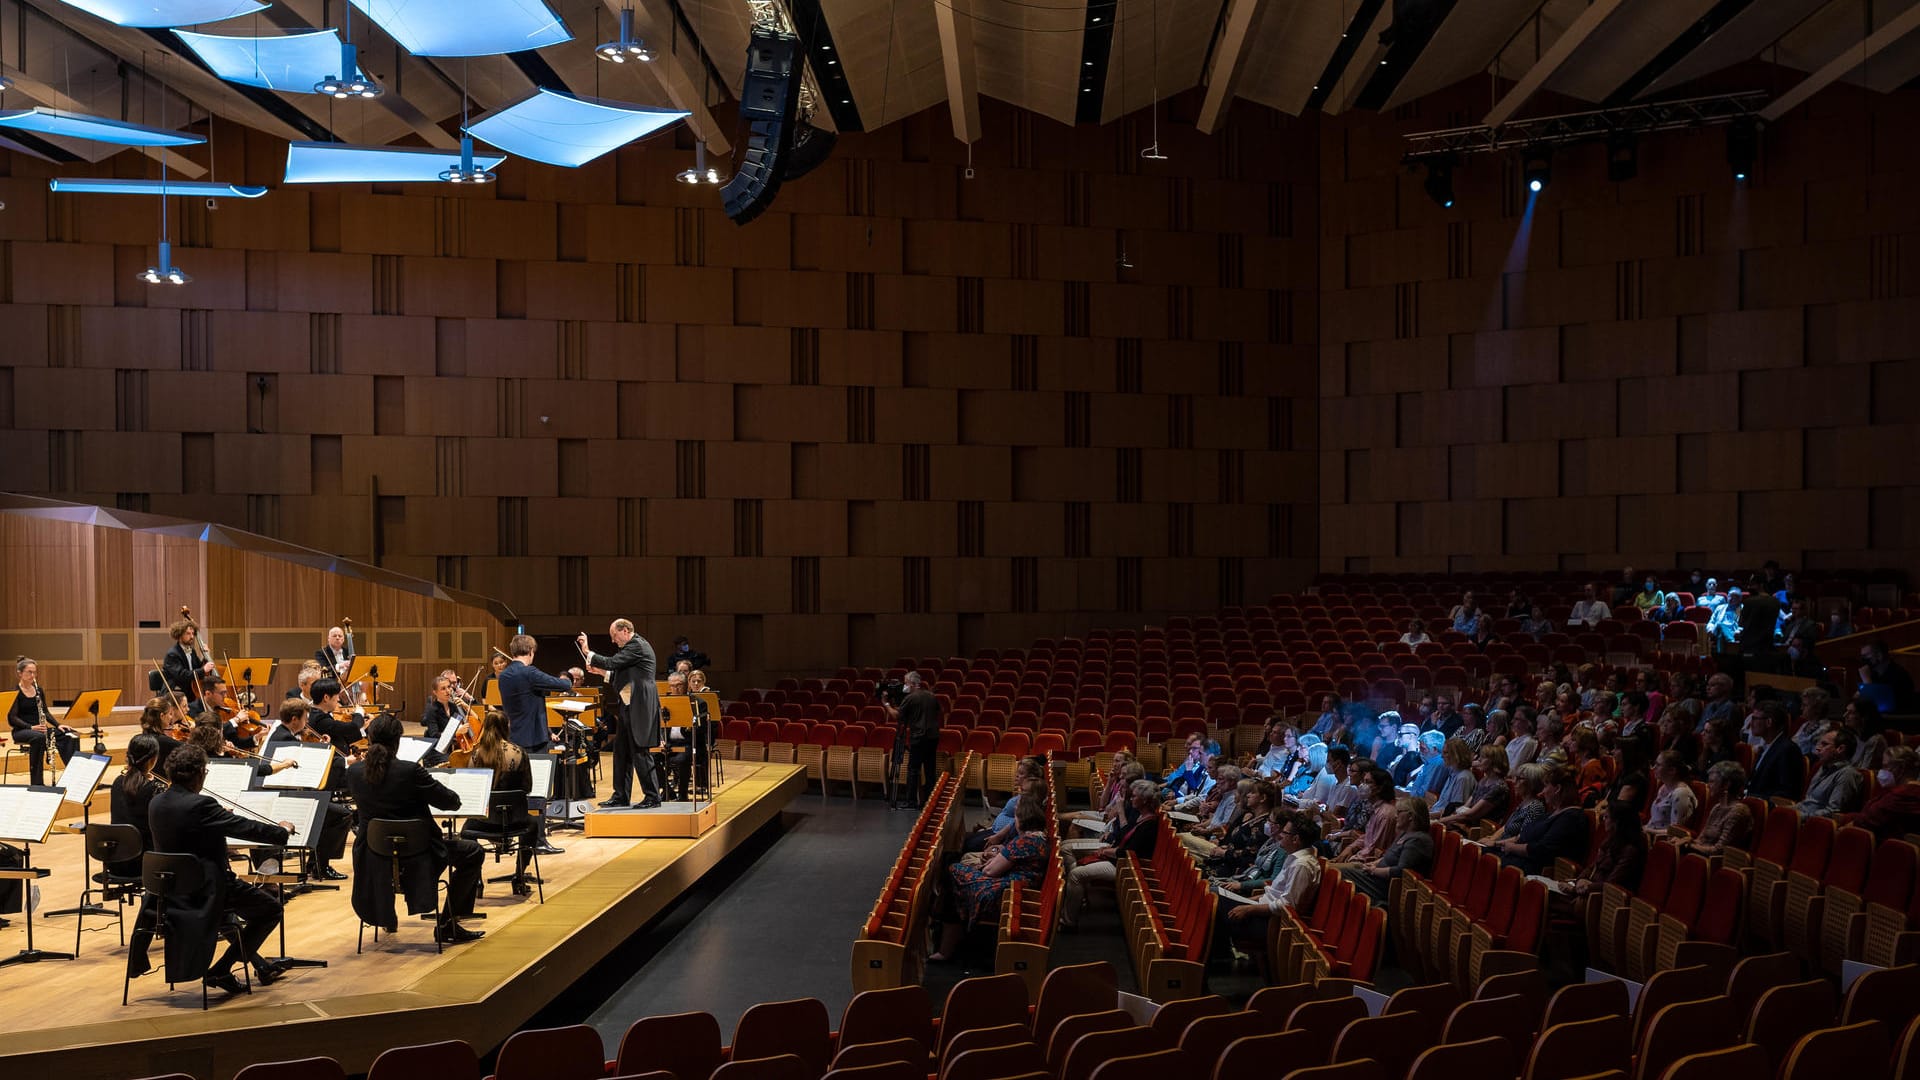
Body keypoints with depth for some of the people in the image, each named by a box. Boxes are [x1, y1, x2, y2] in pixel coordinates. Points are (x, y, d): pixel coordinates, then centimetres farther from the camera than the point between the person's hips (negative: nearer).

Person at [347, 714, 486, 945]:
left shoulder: (354, 772, -10)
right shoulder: (410, 771, -23)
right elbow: (452, 802, -15)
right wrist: (429, 782, 5)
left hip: (373, 859, 5)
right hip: (415, 856, -5)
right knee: (473, 852, 15)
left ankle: (387, 917, 52)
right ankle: (448, 924, 12)